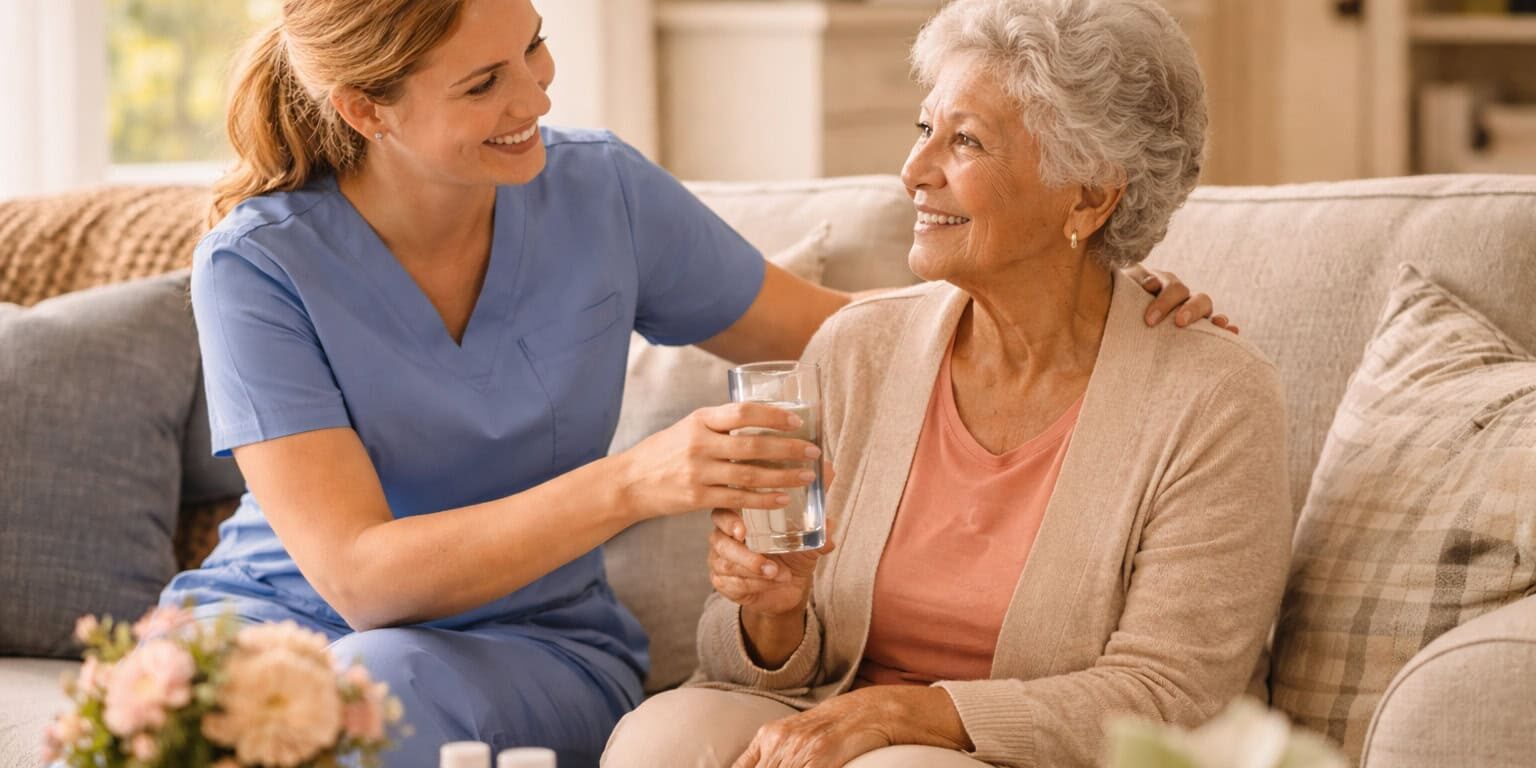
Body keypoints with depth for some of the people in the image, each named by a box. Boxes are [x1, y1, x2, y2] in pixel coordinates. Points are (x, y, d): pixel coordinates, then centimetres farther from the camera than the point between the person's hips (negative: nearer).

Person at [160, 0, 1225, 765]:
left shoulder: (599, 193, -3)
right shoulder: (260, 267, -13)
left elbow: (832, 331, 10)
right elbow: (359, 573, -22)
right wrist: (629, 486, -35)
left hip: (532, 654, 2)